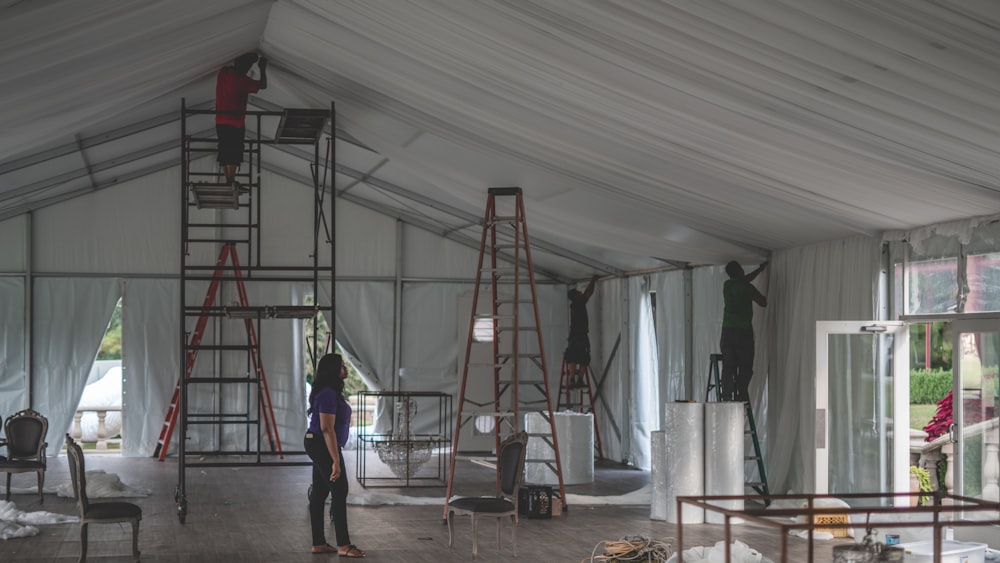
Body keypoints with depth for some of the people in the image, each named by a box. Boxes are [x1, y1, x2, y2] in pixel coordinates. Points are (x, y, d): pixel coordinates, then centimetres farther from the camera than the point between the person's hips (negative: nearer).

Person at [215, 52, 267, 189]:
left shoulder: (224, 72, 2)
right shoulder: (242, 80, -16)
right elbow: (263, 85, -9)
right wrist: (263, 69, 4)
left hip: (220, 121, 7)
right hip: (236, 122, -7)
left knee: (224, 152, 11)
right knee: (234, 153, -3)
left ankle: (228, 180, 15)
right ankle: (231, 181, -4)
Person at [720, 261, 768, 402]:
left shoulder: (727, 285, 12)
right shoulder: (746, 287, -6)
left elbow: (744, 279, 31)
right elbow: (763, 303, 1)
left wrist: (761, 269, 42)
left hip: (727, 331, 5)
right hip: (743, 332, -5)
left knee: (728, 368, 0)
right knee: (745, 369, -1)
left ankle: (727, 398, -9)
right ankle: (741, 397, -10)